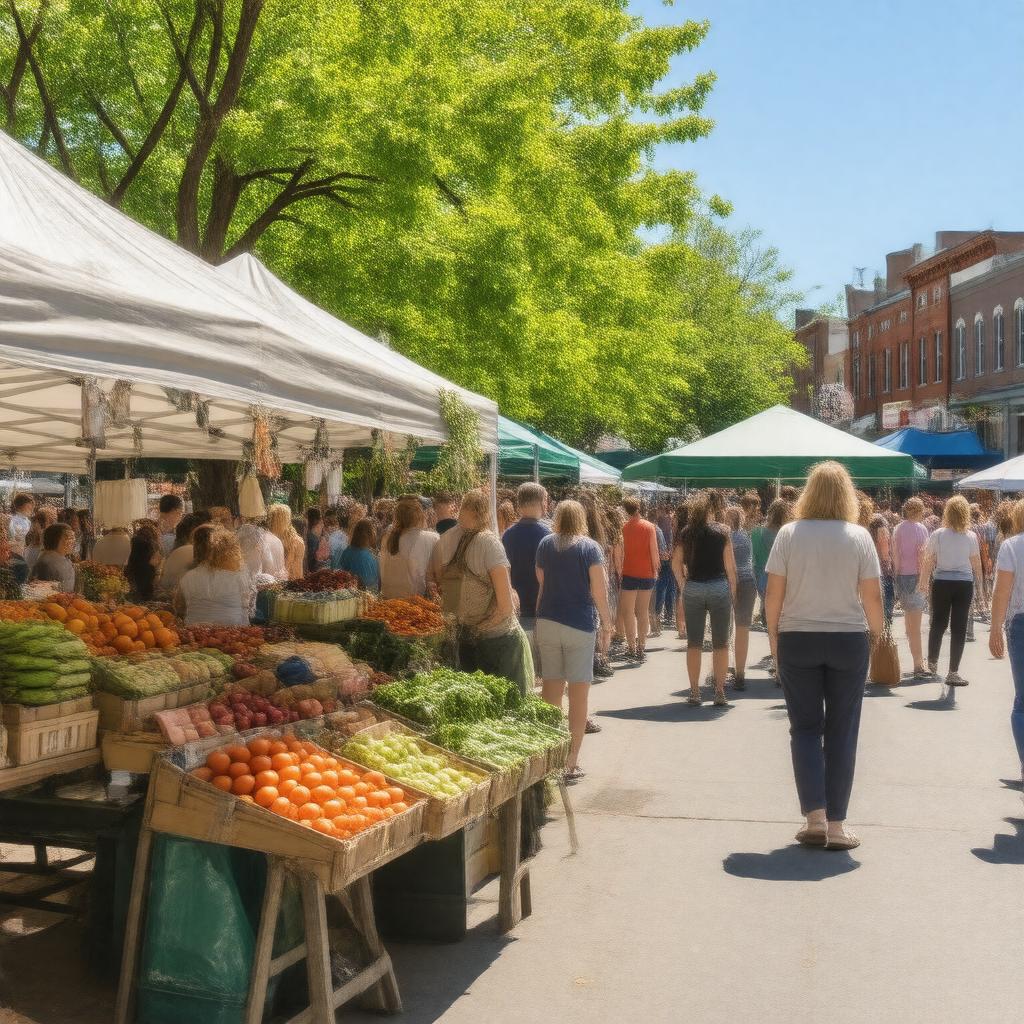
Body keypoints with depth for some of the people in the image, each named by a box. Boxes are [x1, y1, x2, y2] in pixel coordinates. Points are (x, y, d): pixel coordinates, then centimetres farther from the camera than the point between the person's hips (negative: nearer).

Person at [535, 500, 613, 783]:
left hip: (547, 621, 3)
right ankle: (571, 762, 3)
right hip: (580, 624, -3)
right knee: (578, 695, 3)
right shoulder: (590, 547, -5)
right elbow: (599, 590, -9)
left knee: (551, 690, 11)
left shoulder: (545, 545, 5)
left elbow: (541, 581, 6)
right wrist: (606, 622, 1)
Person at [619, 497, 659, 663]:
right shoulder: (649, 526, -2)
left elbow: (620, 552, -7)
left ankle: (632, 648, -3)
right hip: (647, 574, 3)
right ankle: (641, 648, 14)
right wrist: (655, 570, 10)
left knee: (628, 612, 3)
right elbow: (654, 551, -2)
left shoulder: (624, 528, -8)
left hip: (629, 574, -3)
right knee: (643, 612, 12)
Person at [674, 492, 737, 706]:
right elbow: (730, 566, -3)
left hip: (692, 589, 2)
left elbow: (676, 563, -1)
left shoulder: (686, 534, 3)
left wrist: (683, 585, 10)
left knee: (694, 643, 7)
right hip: (719, 587, -1)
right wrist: (733, 593, 3)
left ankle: (694, 692, 8)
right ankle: (719, 692, 5)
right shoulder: (721, 532, -1)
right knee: (720, 644, 6)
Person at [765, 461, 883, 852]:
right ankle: (836, 824, 10)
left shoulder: (789, 534, -4)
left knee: (805, 728, 10)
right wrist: (878, 633, 9)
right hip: (848, 642, 0)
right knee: (841, 732, 7)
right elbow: (872, 596, -4)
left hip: (797, 640, 0)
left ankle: (815, 816, 1)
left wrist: (773, 634, 7)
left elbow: (773, 593, -4)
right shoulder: (859, 537, -4)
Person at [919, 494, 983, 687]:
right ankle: (953, 672, 4)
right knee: (959, 628, 4)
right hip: (964, 584, -1)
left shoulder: (937, 535, -4)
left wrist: (924, 582, 8)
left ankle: (932, 663, 28)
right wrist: (979, 584, 12)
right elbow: (976, 564, -1)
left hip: (941, 583, 1)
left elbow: (928, 562, -2)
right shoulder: (970, 536, -4)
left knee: (938, 624, 17)